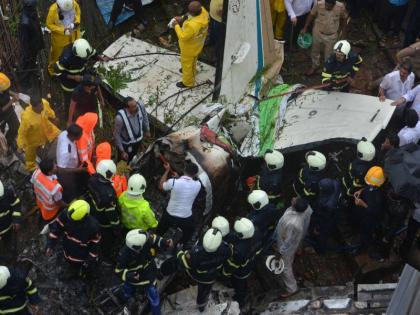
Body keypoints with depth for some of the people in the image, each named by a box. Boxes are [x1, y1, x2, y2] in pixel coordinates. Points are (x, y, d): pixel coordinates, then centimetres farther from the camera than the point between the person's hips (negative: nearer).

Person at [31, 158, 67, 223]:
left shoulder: (36, 172, -30)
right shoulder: (55, 187, -48)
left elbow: (34, 187, -6)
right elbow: (59, 203, -27)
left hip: (40, 204, 6)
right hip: (50, 213, -6)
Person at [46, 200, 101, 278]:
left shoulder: (93, 226, -39)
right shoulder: (65, 215, -32)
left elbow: (95, 244, -21)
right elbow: (57, 227, -13)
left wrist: (90, 260, -13)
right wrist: (50, 245, -15)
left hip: (83, 257, -3)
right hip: (68, 254, 3)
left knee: (82, 273, 26)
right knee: (76, 271, 33)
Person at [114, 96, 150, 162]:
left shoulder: (141, 106, -26)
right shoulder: (120, 117, -38)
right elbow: (116, 134, -23)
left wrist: (147, 130, 12)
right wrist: (122, 151, -17)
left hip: (138, 139, 5)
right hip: (126, 144, -5)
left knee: (133, 158, 31)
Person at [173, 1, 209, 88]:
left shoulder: (192, 25, -47)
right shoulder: (203, 11, -24)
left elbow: (183, 37, -28)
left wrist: (176, 25, -18)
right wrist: (182, 19, -8)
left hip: (189, 48, -7)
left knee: (187, 64, 21)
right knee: (193, 60, 36)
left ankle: (187, 82, 45)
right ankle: (192, 72, 64)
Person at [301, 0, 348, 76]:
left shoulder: (341, 7, -24)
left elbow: (344, 18, -4)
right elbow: (311, 15, -7)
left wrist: (343, 31, 5)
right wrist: (305, 28, -1)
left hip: (331, 36, -1)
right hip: (318, 33, 1)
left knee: (329, 55, 14)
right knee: (315, 51, 24)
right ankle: (314, 66, 52)